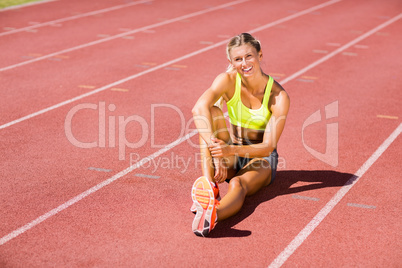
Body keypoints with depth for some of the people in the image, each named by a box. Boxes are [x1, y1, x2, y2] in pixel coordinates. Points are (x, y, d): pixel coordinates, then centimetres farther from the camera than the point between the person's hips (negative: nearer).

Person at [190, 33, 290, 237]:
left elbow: (268, 146, -22)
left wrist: (231, 150, -40)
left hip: (260, 159, -2)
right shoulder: (228, 81, -13)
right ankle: (208, 184, -43)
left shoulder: (278, 96, -17)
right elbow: (199, 108, -32)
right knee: (213, 111, -27)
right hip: (229, 155, 3)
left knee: (238, 184, -38)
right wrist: (215, 152, -47)